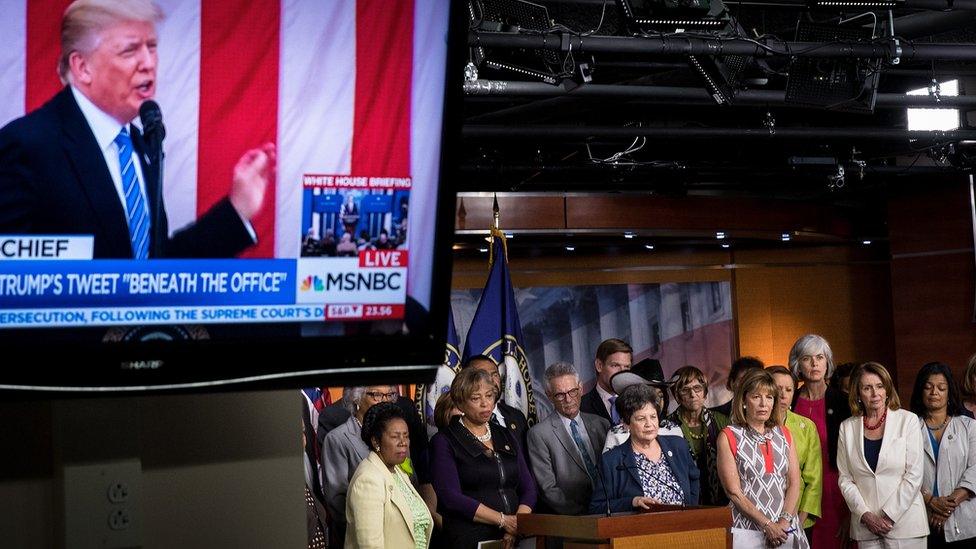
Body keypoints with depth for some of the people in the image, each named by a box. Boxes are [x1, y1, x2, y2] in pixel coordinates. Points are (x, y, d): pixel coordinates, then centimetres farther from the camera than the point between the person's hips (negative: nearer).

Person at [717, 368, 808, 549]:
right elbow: (734, 492, -7)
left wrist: (784, 521, -9)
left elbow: (794, 483, 6)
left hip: (786, 530, 4)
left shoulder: (784, 434, 12)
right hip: (747, 532, -4)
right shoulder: (729, 437, -2)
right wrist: (767, 525, -12)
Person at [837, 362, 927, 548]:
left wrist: (890, 515, -9)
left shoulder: (908, 420, 1)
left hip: (903, 523, -2)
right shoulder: (847, 427, 7)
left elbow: (914, 475, -4)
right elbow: (845, 479, 6)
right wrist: (865, 515, -7)